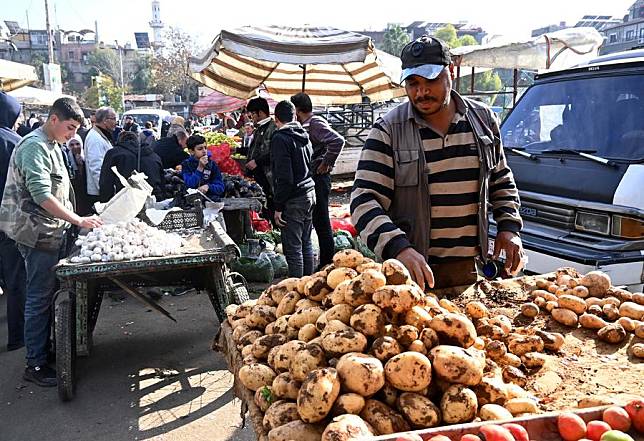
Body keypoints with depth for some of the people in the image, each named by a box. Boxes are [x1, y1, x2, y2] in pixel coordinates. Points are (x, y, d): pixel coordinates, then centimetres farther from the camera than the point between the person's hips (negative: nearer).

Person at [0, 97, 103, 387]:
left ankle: (47, 348, 27)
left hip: (53, 233, 9)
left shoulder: (52, 146, 15)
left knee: (49, 295, 15)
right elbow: (42, 195, -24)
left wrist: (75, 220, 17)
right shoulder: (34, 147, -16)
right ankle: (35, 364, 6)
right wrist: (78, 220, -23)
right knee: (40, 298, -3)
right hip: (39, 235, -9)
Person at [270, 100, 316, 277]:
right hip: (310, 193, 9)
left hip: (293, 201, -8)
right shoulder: (304, 136, 12)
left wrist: (278, 207, -15)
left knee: (293, 248, -2)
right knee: (306, 243, 17)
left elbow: (284, 177, -19)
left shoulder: (280, 138, -13)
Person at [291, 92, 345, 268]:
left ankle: (328, 265, 3)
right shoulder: (305, 125, 15)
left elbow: (338, 140, -26)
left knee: (321, 222, -5)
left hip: (318, 179, -10)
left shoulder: (316, 123, -13)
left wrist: (326, 163, -19)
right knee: (317, 221, 15)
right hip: (308, 178, 10)